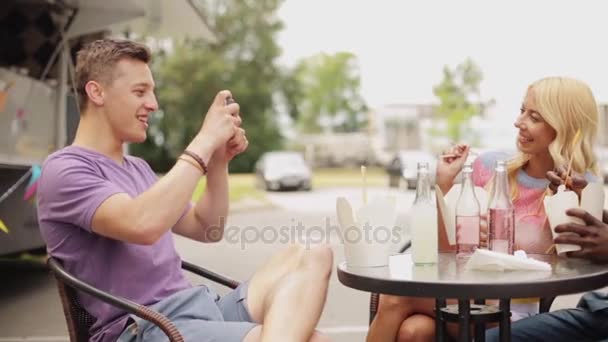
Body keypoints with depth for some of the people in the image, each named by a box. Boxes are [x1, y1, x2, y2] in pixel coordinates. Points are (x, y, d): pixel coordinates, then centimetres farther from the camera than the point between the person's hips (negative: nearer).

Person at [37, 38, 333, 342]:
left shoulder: (138, 168, 24)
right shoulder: (65, 169, -3)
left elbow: (206, 229, 24)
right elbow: (143, 225, -23)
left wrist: (219, 161, 9)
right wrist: (204, 141, -13)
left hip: (203, 309, 9)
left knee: (312, 257, -19)